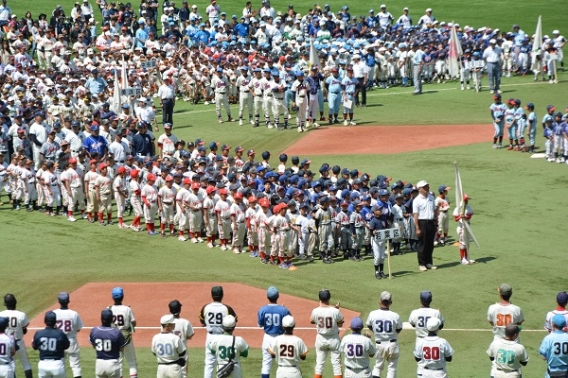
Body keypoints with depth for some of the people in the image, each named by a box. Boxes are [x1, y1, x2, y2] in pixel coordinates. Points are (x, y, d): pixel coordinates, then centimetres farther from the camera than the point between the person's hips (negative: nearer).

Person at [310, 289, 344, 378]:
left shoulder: (315, 311, -14)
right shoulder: (335, 311, -20)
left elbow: (312, 321, 7)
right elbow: (341, 323, -6)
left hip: (321, 339, 2)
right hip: (334, 339, -2)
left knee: (319, 364, 12)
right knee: (336, 364, 7)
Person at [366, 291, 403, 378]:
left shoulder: (373, 314, -12)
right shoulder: (395, 316, -17)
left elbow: (369, 326, 5)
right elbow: (399, 330, -2)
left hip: (379, 344, 1)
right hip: (392, 344, -1)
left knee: (378, 366, 19)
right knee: (392, 367, 12)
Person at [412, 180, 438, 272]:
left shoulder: (431, 197, 11)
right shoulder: (417, 200, -9)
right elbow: (415, 215, -13)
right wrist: (417, 228, -17)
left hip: (431, 223, 6)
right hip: (422, 223, -6)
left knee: (430, 244, 11)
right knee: (422, 244, 0)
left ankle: (429, 263, 20)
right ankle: (421, 264, 7)